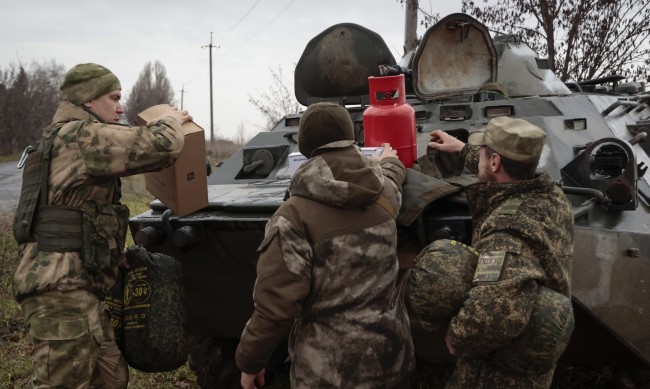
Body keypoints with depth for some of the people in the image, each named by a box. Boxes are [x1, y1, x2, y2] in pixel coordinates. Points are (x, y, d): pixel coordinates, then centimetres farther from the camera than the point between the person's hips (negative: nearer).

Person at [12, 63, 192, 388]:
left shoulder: (64, 140, 19)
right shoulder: (80, 136, -13)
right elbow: (162, 146, -20)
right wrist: (170, 121, 1)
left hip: (76, 287, 11)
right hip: (61, 288, -11)